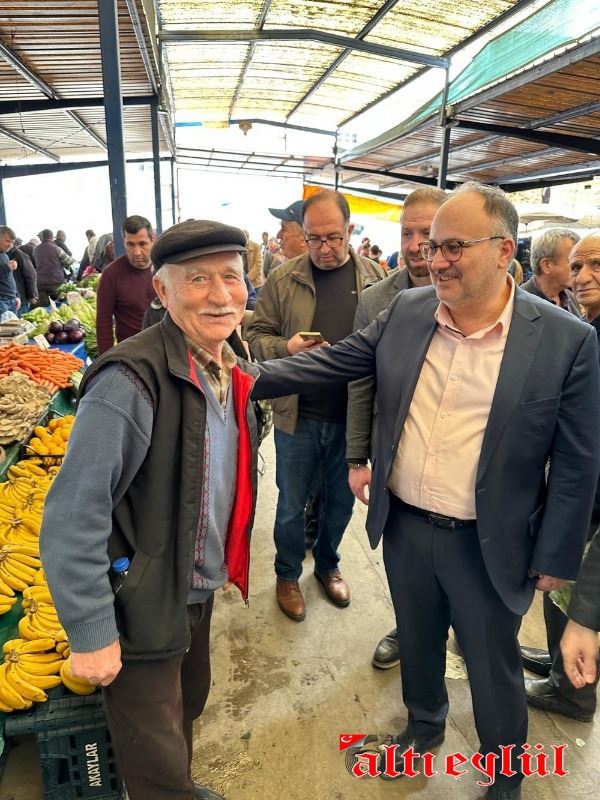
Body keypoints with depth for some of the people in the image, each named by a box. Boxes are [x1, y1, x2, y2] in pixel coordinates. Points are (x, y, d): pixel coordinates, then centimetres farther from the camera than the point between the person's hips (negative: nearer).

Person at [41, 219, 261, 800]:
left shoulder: (231, 369, -1)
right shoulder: (132, 381, -28)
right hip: (143, 605, -7)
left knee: (189, 705, 29)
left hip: (198, 587, 8)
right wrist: (91, 635, -20)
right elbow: (72, 520, -26)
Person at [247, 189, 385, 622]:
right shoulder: (283, 279, -3)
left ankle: (328, 563, 45)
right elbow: (257, 335, 1)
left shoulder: (376, 277, -1)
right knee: (291, 504, 14)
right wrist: (286, 348, -19)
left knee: (341, 500, 19)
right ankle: (288, 575, 38)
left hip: (354, 416, 1)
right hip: (298, 415, -1)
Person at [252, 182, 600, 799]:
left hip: (487, 545, -3)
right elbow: (330, 362, 1)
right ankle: (424, 722, 56)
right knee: (417, 641, 26)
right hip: (404, 527, 4)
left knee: (493, 668, 18)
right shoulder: (407, 310, -4)